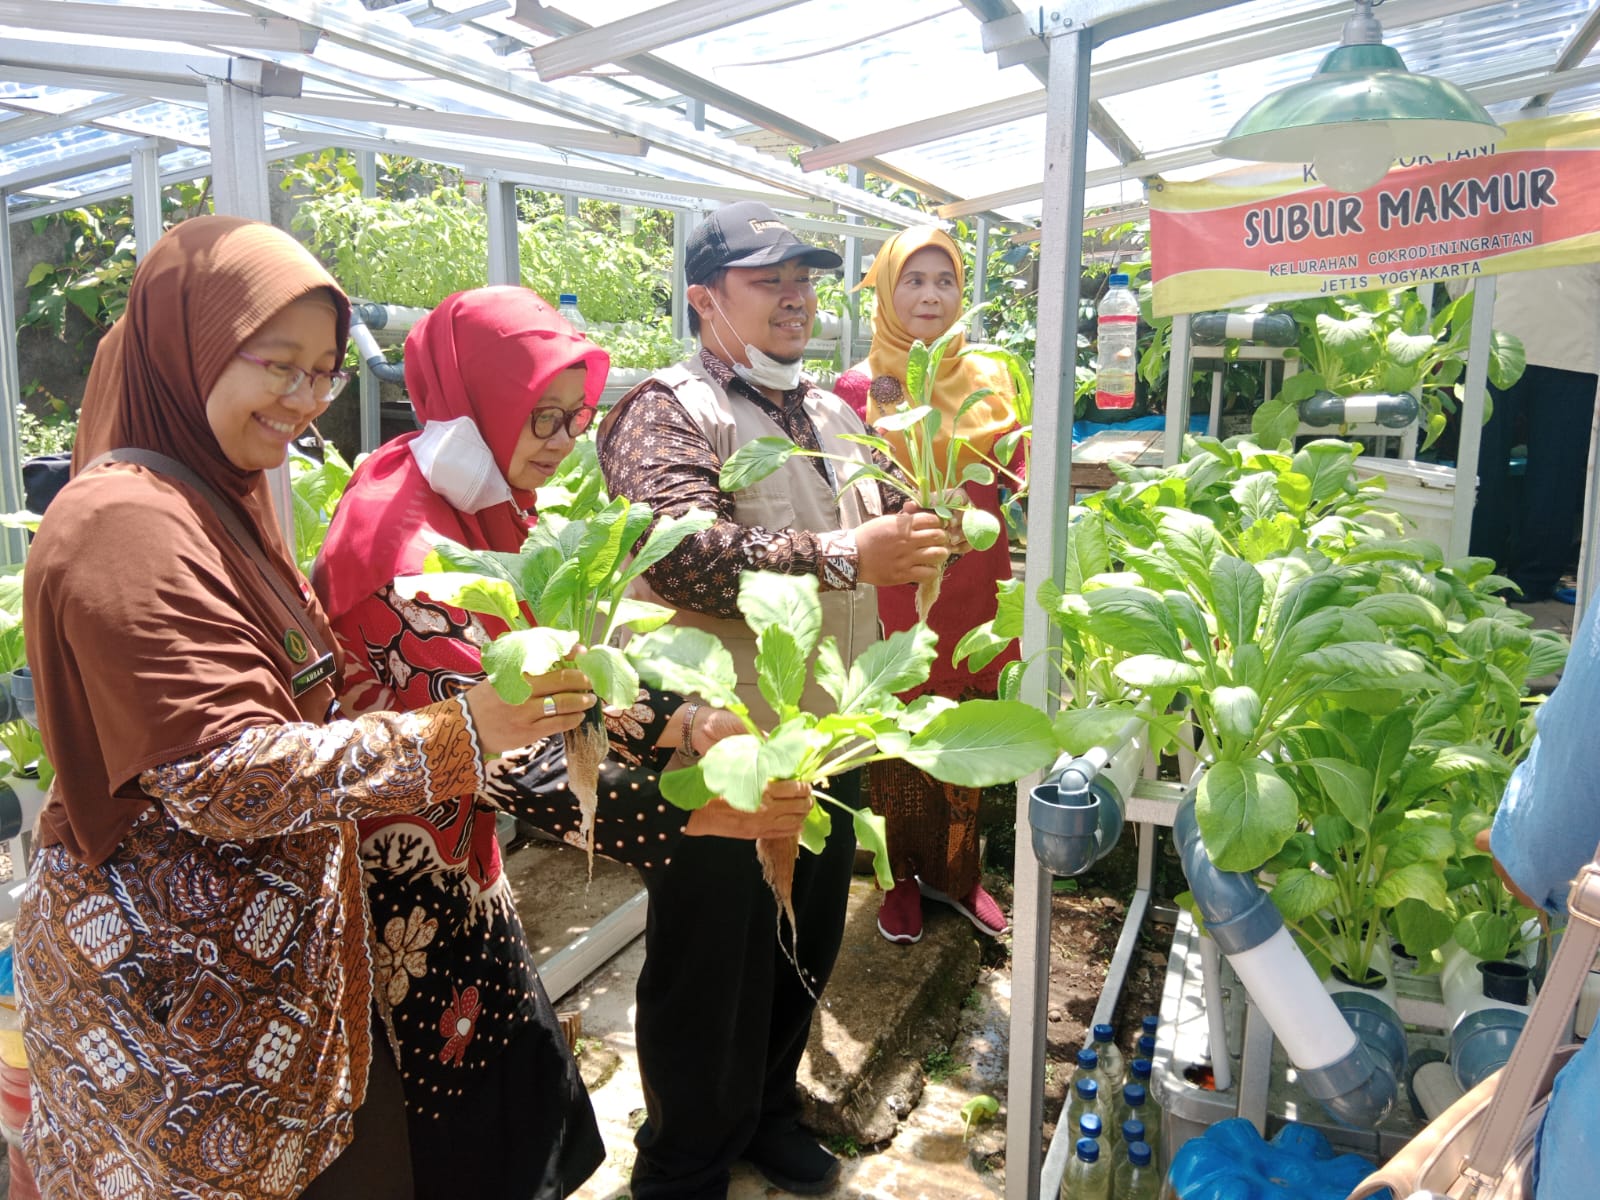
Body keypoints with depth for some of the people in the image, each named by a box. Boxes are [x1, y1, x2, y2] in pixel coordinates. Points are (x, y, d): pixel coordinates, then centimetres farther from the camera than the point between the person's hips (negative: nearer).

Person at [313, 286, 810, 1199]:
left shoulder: (490, 509, 4)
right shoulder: (401, 534, -24)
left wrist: (685, 723, -14)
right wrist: (686, 808, -35)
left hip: (461, 862, 8)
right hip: (400, 889, -8)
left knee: (522, 1088, 17)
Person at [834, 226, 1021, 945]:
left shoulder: (989, 380, 7)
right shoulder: (860, 386, -3)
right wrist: (881, 418, -18)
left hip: (973, 582, 3)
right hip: (896, 593, -3)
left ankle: (956, 872, 32)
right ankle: (902, 876, 29)